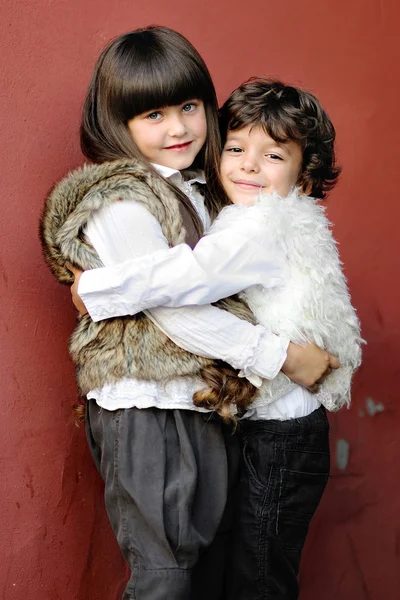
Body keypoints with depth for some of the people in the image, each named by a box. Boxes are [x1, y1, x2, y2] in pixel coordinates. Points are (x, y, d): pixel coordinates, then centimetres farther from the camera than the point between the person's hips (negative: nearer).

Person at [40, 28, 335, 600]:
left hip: (197, 401, 9)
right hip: (145, 408, -9)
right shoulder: (122, 203, -16)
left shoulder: (195, 190, 13)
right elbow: (174, 306, -21)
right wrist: (280, 355, -18)